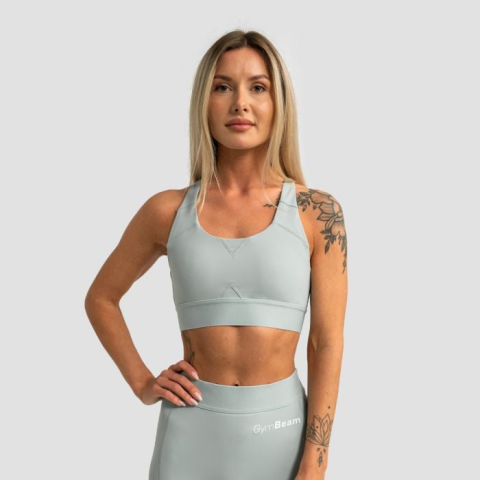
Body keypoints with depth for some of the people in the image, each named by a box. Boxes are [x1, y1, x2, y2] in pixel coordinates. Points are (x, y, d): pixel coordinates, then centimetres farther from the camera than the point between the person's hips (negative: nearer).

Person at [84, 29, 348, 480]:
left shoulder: (317, 211, -5)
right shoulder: (168, 211, -2)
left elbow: (327, 342, -6)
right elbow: (101, 298, 13)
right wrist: (142, 383, 3)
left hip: (280, 426, 0)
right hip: (193, 427, 1)